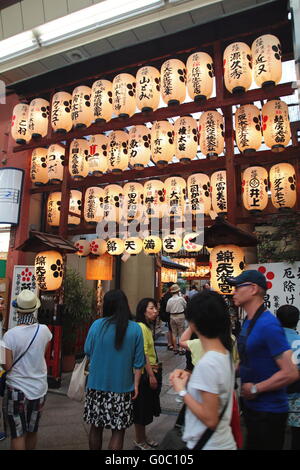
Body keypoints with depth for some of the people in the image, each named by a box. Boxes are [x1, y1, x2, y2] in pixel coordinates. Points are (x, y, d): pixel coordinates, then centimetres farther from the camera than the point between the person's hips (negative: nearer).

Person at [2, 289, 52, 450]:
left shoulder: (10, 335, -19)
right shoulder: (44, 330, -8)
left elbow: (7, 366, -13)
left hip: (17, 389, -4)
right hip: (40, 388, 4)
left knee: (18, 434, 11)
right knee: (33, 431, 21)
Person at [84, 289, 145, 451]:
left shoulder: (97, 325, -10)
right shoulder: (135, 329, -9)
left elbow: (87, 351, 3)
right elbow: (138, 361, -5)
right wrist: (136, 384, 5)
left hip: (97, 384, 1)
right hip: (122, 387, -1)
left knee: (96, 426, 18)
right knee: (118, 430, 11)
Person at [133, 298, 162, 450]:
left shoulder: (148, 327, 8)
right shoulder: (141, 327, -20)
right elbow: (143, 354, -23)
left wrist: (155, 371, 15)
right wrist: (151, 375, -21)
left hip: (151, 371, 9)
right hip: (144, 373, -9)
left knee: (147, 406, 20)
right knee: (142, 407, 6)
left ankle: (143, 436, 36)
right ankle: (139, 440, 24)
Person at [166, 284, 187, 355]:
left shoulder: (170, 300, -7)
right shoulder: (181, 298, -12)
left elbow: (167, 310, 1)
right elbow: (186, 306, 2)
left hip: (172, 317, 3)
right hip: (180, 316, -3)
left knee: (174, 333, 13)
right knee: (181, 333, 6)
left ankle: (175, 349, 19)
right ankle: (181, 349, 6)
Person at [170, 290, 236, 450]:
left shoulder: (206, 364, -29)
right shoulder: (225, 354, -3)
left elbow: (210, 419, -25)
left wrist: (181, 391, -17)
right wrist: (189, 377, -1)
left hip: (209, 445, -7)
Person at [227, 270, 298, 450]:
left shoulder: (268, 325, -26)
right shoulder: (249, 321, 4)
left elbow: (291, 373, -28)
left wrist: (255, 389, -20)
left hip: (269, 410, -8)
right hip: (251, 406, 9)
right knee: (252, 445, 24)